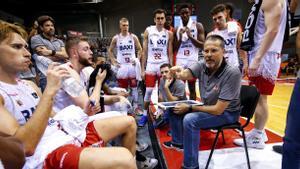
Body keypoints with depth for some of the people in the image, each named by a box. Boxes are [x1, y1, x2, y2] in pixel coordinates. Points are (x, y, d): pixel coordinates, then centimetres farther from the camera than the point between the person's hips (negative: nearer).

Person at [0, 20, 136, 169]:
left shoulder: (29, 85, 16)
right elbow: (25, 146, -21)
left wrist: (84, 113, 2)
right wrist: (49, 91, -23)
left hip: (67, 133, 9)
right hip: (45, 155, -8)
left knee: (129, 122, 12)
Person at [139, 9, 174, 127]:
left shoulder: (169, 34, 3)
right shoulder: (148, 31, 1)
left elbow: (170, 53, 5)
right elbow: (144, 51, 1)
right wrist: (142, 69, -4)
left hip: (164, 65, 1)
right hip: (151, 65, 0)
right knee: (148, 91, 2)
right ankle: (145, 115, 16)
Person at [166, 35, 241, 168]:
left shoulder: (232, 73, -29)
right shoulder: (202, 66, -10)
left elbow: (218, 110, -29)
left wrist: (189, 108, -22)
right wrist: (179, 73, -53)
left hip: (227, 113, -7)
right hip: (207, 108, 7)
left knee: (190, 119, -29)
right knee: (175, 109, 6)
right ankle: (178, 142, 28)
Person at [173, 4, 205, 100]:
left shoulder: (198, 26, 2)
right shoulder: (177, 29, 10)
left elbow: (202, 45, -4)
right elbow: (175, 49, 9)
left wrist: (190, 36, -15)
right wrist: (180, 38, -7)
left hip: (192, 60, -2)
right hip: (180, 60, 2)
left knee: (192, 87, 5)